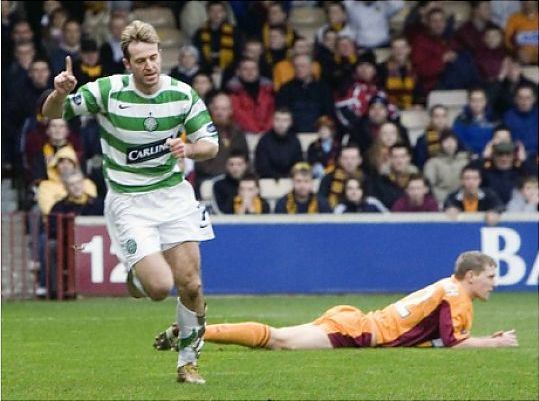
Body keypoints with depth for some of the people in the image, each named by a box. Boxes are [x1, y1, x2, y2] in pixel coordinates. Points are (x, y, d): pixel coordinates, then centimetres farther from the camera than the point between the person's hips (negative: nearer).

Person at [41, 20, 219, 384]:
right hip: (128, 201, -3)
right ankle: (137, 275, 23)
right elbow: (52, 114, -7)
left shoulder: (183, 94, -7)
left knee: (191, 285, -3)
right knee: (160, 287, -16)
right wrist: (59, 94, -30)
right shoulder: (108, 91, -14)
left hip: (173, 194, 3)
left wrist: (189, 149, -21)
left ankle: (189, 362, 20)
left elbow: (211, 145, 2)